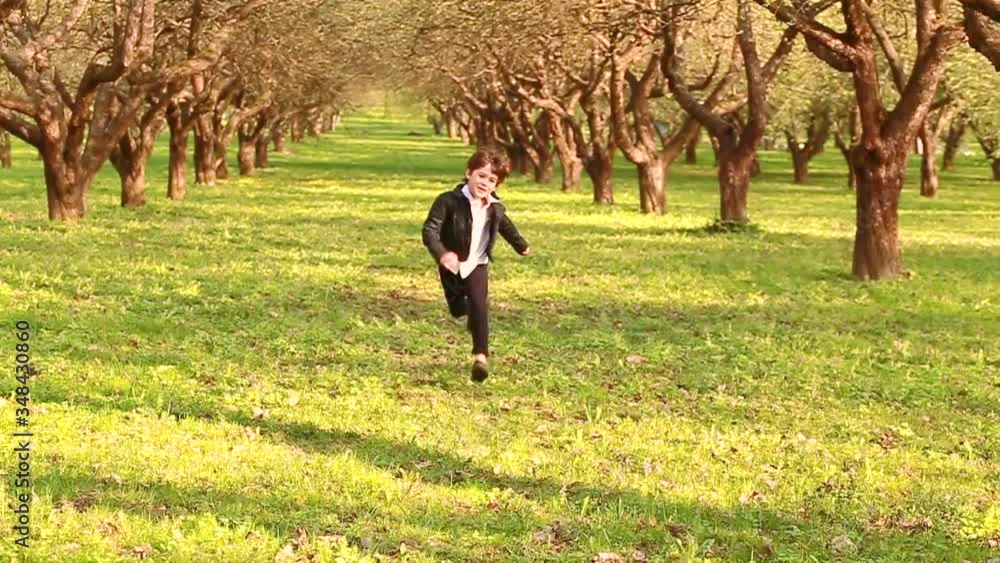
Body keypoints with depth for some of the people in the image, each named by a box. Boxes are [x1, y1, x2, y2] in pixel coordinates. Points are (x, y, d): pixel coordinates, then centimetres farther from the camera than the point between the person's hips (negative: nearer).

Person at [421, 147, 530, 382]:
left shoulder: (495, 208, -6)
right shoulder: (449, 202, -23)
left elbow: (506, 226, 17)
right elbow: (430, 229, -29)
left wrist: (521, 245, 34)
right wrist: (441, 253, -46)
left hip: (477, 265, 1)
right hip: (452, 266, -1)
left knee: (480, 307, -15)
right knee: (458, 310, 14)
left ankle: (481, 355, -12)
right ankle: (473, 319, 50)